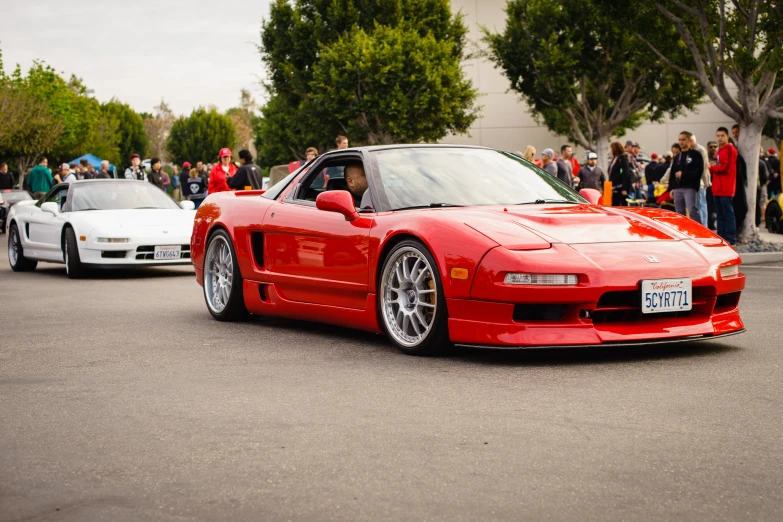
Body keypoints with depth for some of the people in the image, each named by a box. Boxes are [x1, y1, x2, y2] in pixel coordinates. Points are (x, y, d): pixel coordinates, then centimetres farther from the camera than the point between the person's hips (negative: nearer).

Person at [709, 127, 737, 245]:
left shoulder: (730, 149, -8)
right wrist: (713, 168, 1)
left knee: (728, 213, -9)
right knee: (720, 214, 11)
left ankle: (730, 238, -9)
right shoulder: (719, 151, 21)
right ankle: (721, 236, 15)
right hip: (718, 188, 9)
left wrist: (712, 168, -5)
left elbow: (727, 168, -15)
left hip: (726, 189, -9)